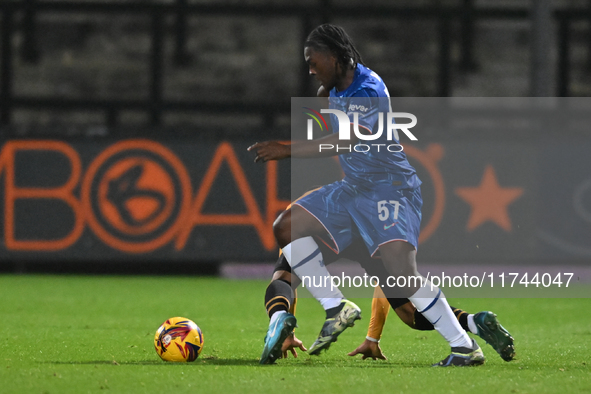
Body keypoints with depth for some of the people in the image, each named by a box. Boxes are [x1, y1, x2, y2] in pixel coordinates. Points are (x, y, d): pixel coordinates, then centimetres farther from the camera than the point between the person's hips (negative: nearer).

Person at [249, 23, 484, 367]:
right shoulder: (337, 90, 8)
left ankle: (466, 348, -15)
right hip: (353, 188, 10)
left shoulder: (369, 91, -22)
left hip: (391, 187, -10)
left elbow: (349, 140, -37)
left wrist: (288, 151, -40)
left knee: (403, 276, -24)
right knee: (287, 227, 1)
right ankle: (337, 308, 2)